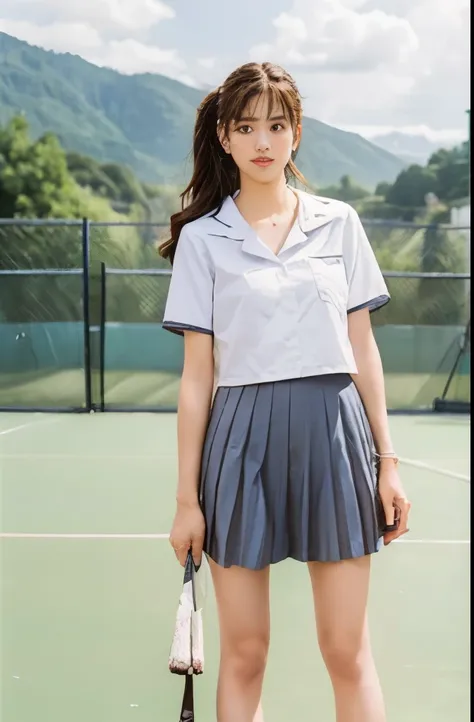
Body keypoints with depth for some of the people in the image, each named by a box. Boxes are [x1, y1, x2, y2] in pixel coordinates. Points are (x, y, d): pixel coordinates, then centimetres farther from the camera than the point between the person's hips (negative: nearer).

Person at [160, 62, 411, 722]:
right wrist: (187, 498, 0)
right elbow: (197, 376, 2)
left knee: (349, 654, 5)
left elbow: (363, 351, 10)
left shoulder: (339, 223, 7)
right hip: (241, 440, -1)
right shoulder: (201, 238, 3)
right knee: (244, 654, 6)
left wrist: (386, 462, 5)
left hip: (333, 431, 1)